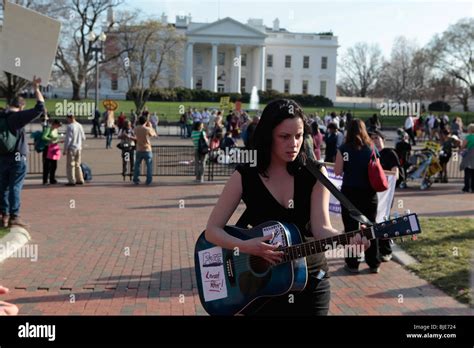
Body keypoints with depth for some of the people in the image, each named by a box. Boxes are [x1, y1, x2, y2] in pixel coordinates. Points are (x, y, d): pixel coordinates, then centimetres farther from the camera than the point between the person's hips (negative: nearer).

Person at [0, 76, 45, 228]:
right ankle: (14, 217, -2)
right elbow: (40, 108, -17)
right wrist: (36, 89, -10)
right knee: (15, 188, -3)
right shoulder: (18, 117, -13)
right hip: (17, 159, -6)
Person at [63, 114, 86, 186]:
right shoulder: (80, 126, 6)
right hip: (79, 148, 7)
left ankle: (72, 181, -1)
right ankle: (80, 180, 17)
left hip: (71, 148, -7)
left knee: (70, 165, 0)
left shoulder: (70, 126, -14)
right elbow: (83, 138, 11)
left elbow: (68, 139, -16)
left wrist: (65, 150, -11)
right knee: (77, 164, 15)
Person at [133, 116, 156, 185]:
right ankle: (148, 181, 6)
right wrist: (150, 126, 11)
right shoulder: (147, 129, -13)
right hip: (147, 150, -3)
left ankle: (135, 180, 17)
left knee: (137, 165, 16)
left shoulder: (136, 129, -2)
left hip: (139, 150, 3)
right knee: (149, 166, 8)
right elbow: (154, 134, 2)